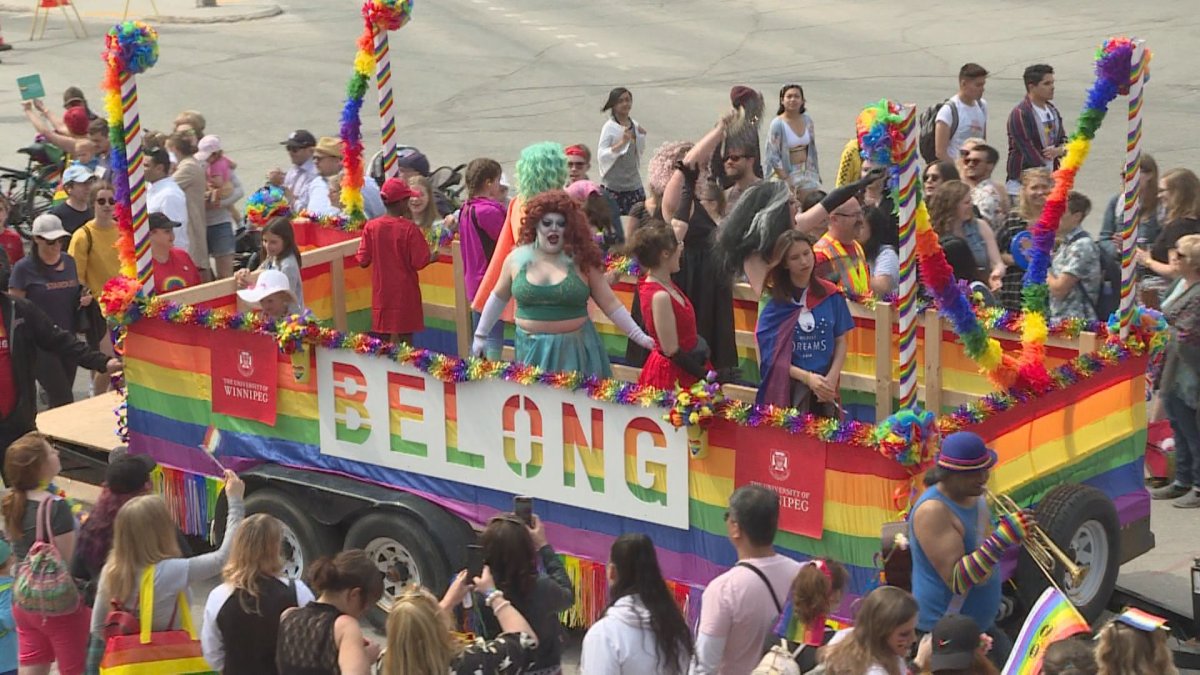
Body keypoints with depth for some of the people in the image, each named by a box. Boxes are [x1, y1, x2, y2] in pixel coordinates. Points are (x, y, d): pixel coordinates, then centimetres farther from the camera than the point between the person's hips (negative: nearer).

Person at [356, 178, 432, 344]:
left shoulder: (371, 226, -5)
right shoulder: (409, 228, -15)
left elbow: (363, 261, -1)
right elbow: (420, 262, -14)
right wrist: (433, 257, 5)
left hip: (381, 293, 4)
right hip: (405, 293, -4)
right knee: (405, 338, 3)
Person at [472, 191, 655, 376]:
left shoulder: (582, 260, -3)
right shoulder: (517, 258, 2)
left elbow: (610, 304, 0)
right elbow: (498, 298, 16)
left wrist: (640, 336, -5)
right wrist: (480, 334, 18)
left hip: (575, 349, -1)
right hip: (532, 351, 1)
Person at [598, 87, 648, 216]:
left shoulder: (635, 125, 6)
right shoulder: (609, 127, -11)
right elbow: (601, 155, -18)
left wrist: (641, 137, 1)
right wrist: (622, 142, -27)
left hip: (633, 182, 6)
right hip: (613, 185, -5)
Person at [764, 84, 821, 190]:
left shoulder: (807, 120, 5)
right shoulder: (777, 124, -12)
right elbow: (772, 155, -14)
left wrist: (815, 172, 13)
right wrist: (785, 179, -18)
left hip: (807, 173, 5)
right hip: (786, 172, -5)